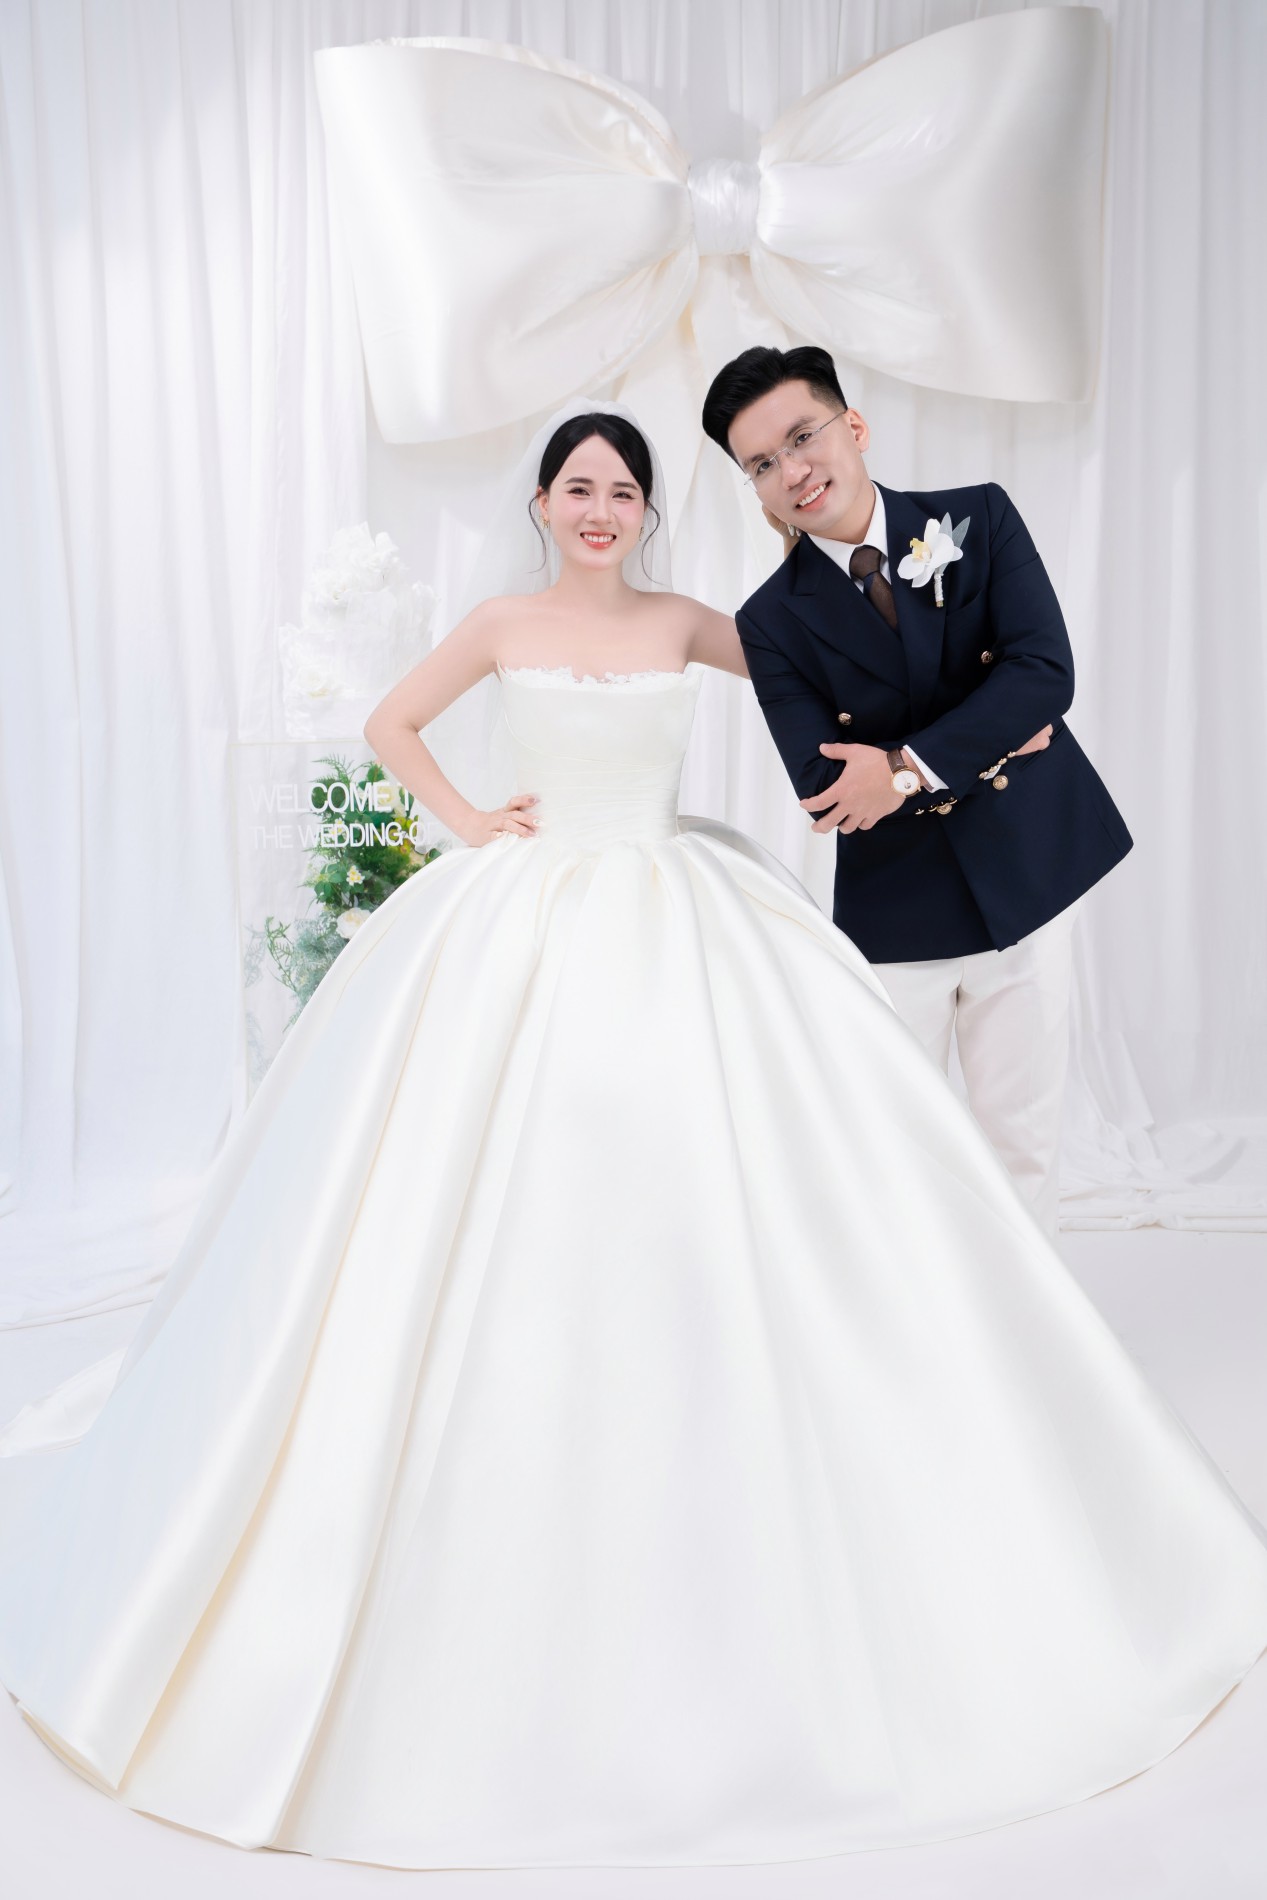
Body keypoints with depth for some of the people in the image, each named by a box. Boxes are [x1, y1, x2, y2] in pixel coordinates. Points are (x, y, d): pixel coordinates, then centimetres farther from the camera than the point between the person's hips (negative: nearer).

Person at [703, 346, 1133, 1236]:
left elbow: (1045, 670, -15)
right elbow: (825, 784, -14)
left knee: (1024, 1138, 11)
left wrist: (910, 769, -20)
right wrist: (982, 756, -13)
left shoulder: (980, 519, -2)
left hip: (1027, 875, 1)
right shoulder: (774, 620, -5)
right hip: (893, 910, 0)